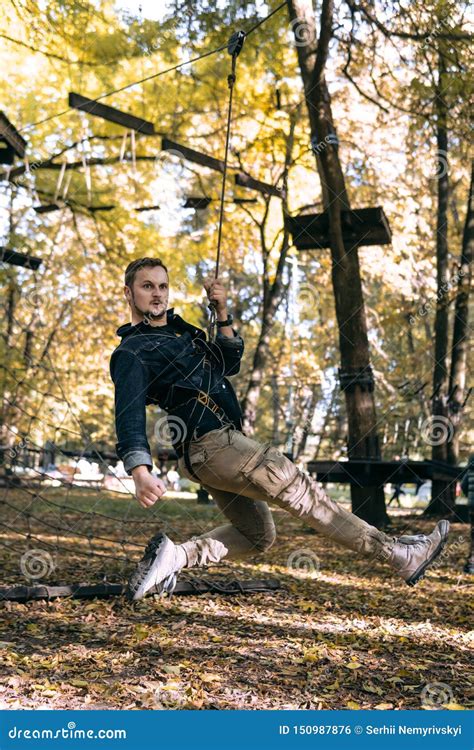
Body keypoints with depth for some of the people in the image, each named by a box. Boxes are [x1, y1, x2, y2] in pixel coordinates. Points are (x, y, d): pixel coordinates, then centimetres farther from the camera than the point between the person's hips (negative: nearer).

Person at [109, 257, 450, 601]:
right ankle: (398, 553, 3)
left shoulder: (177, 328, 21)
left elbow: (229, 363, 21)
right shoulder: (132, 353, -7)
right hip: (212, 442, -10)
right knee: (303, 491, -5)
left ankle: (175, 555, 2)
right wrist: (141, 474, -38)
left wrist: (222, 313, 7)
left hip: (215, 446, 10)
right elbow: (129, 417, -21)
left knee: (257, 534, 17)